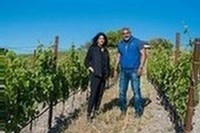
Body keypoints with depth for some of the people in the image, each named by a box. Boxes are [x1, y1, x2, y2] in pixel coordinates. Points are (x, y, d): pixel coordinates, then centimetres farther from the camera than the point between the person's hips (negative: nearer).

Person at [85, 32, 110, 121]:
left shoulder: (105, 50, 14)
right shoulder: (92, 49, 0)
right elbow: (86, 61, 2)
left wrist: (108, 72, 11)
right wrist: (90, 68, -11)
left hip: (103, 75, 6)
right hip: (95, 75, -6)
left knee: (100, 94, 7)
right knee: (93, 94, -11)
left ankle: (96, 111, 16)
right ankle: (89, 113, -6)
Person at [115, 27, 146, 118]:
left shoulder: (137, 42, -3)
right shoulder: (120, 44, 11)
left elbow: (143, 54, -5)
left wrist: (141, 67, -14)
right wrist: (116, 69, 13)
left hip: (134, 71, -4)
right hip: (123, 71, 5)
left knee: (136, 91, -5)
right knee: (122, 91, 6)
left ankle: (138, 111, 4)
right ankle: (123, 109, 19)